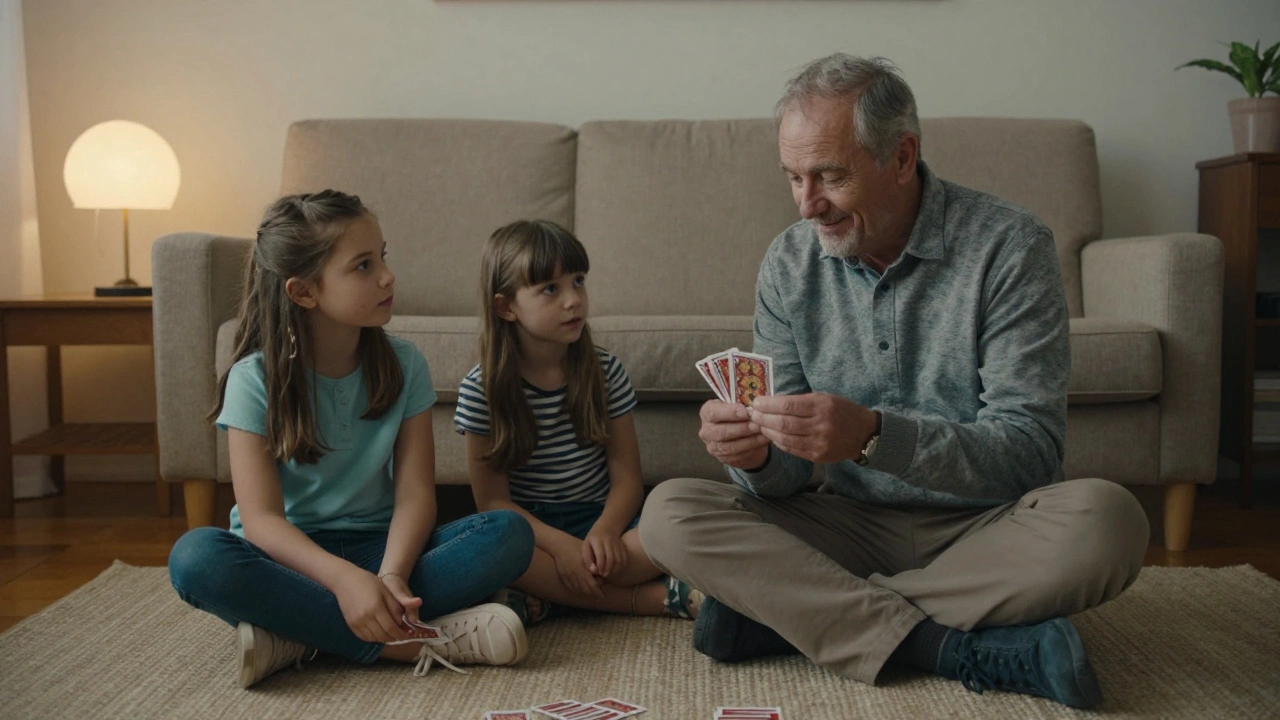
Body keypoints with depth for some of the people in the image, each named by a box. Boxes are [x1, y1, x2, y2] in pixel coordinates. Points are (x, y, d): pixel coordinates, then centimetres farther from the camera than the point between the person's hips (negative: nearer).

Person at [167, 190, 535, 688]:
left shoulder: (403, 364, -2)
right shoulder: (255, 380, -9)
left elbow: (414, 493, -8)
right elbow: (261, 517, -18)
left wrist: (391, 576, -29)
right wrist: (345, 578, -36)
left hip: (381, 546, 2)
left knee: (511, 534, -23)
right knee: (195, 557, -34)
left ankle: (301, 635, -26)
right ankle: (415, 641, -31)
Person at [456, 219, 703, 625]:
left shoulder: (604, 371, 1)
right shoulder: (483, 388, -6)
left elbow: (626, 475, -1)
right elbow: (493, 500, -8)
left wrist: (606, 530, -23)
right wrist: (562, 546, -23)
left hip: (597, 519, 2)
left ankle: (541, 601, -22)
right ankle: (654, 598, -24)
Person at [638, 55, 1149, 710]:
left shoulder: (1007, 247, -12)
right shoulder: (790, 263, 0)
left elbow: (1030, 449, -19)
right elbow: (788, 478, 0)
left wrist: (873, 434, -34)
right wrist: (756, 455, -26)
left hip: (983, 529, -2)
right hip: (853, 526, 3)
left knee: (1103, 521, -34)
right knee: (669, 514, -18)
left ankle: (794, 613, -22)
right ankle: (961, 649, -25)